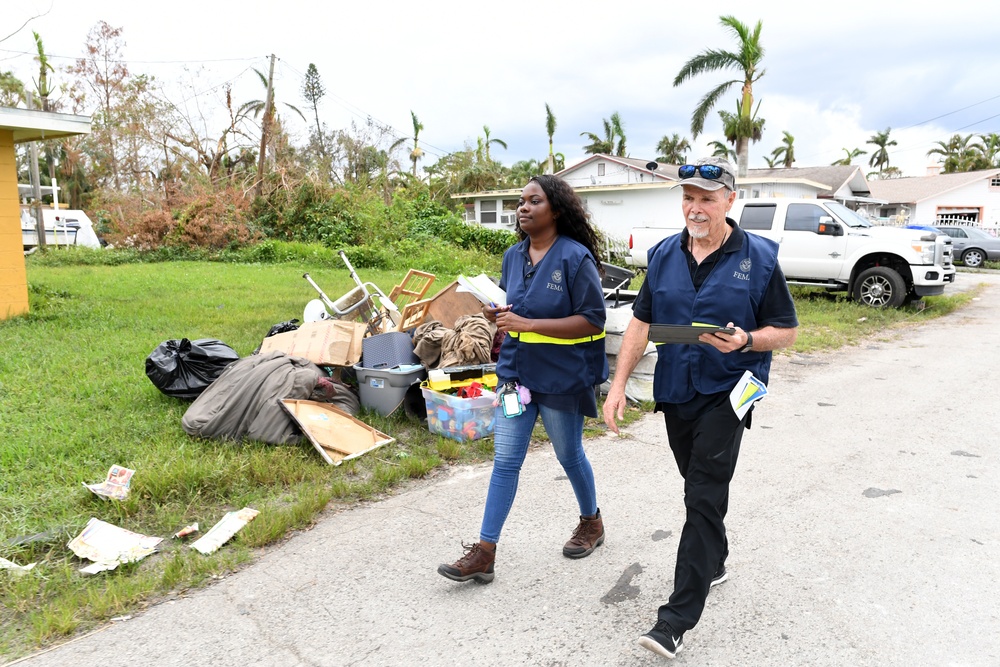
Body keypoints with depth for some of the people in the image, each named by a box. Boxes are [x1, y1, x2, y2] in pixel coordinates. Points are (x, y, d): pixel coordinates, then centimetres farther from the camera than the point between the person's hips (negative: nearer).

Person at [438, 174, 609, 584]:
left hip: (563, 376, -5)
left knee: (569, 455, 15)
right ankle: (485, 552, 10)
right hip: (516, 370, 5)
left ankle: (591, 522, 42)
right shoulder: (513, 256, 6)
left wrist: (530, 324, -24)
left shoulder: (575, 257, -14)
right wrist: (494, 314, -5)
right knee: (505, 460, 4)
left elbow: (593, 320, -18)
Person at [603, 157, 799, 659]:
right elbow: (641, 322, 6)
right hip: (675, 392, 5)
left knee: (704, 498, -8)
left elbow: (786, 330, -2)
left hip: (725, 393, -4)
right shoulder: (663, 255, 4)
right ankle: (714, 563, 43)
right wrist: (619, 385, 0)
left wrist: (746, 341, -23)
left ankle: (678, 617, -3)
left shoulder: (759, 257, -6)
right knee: (699, 487, 19)